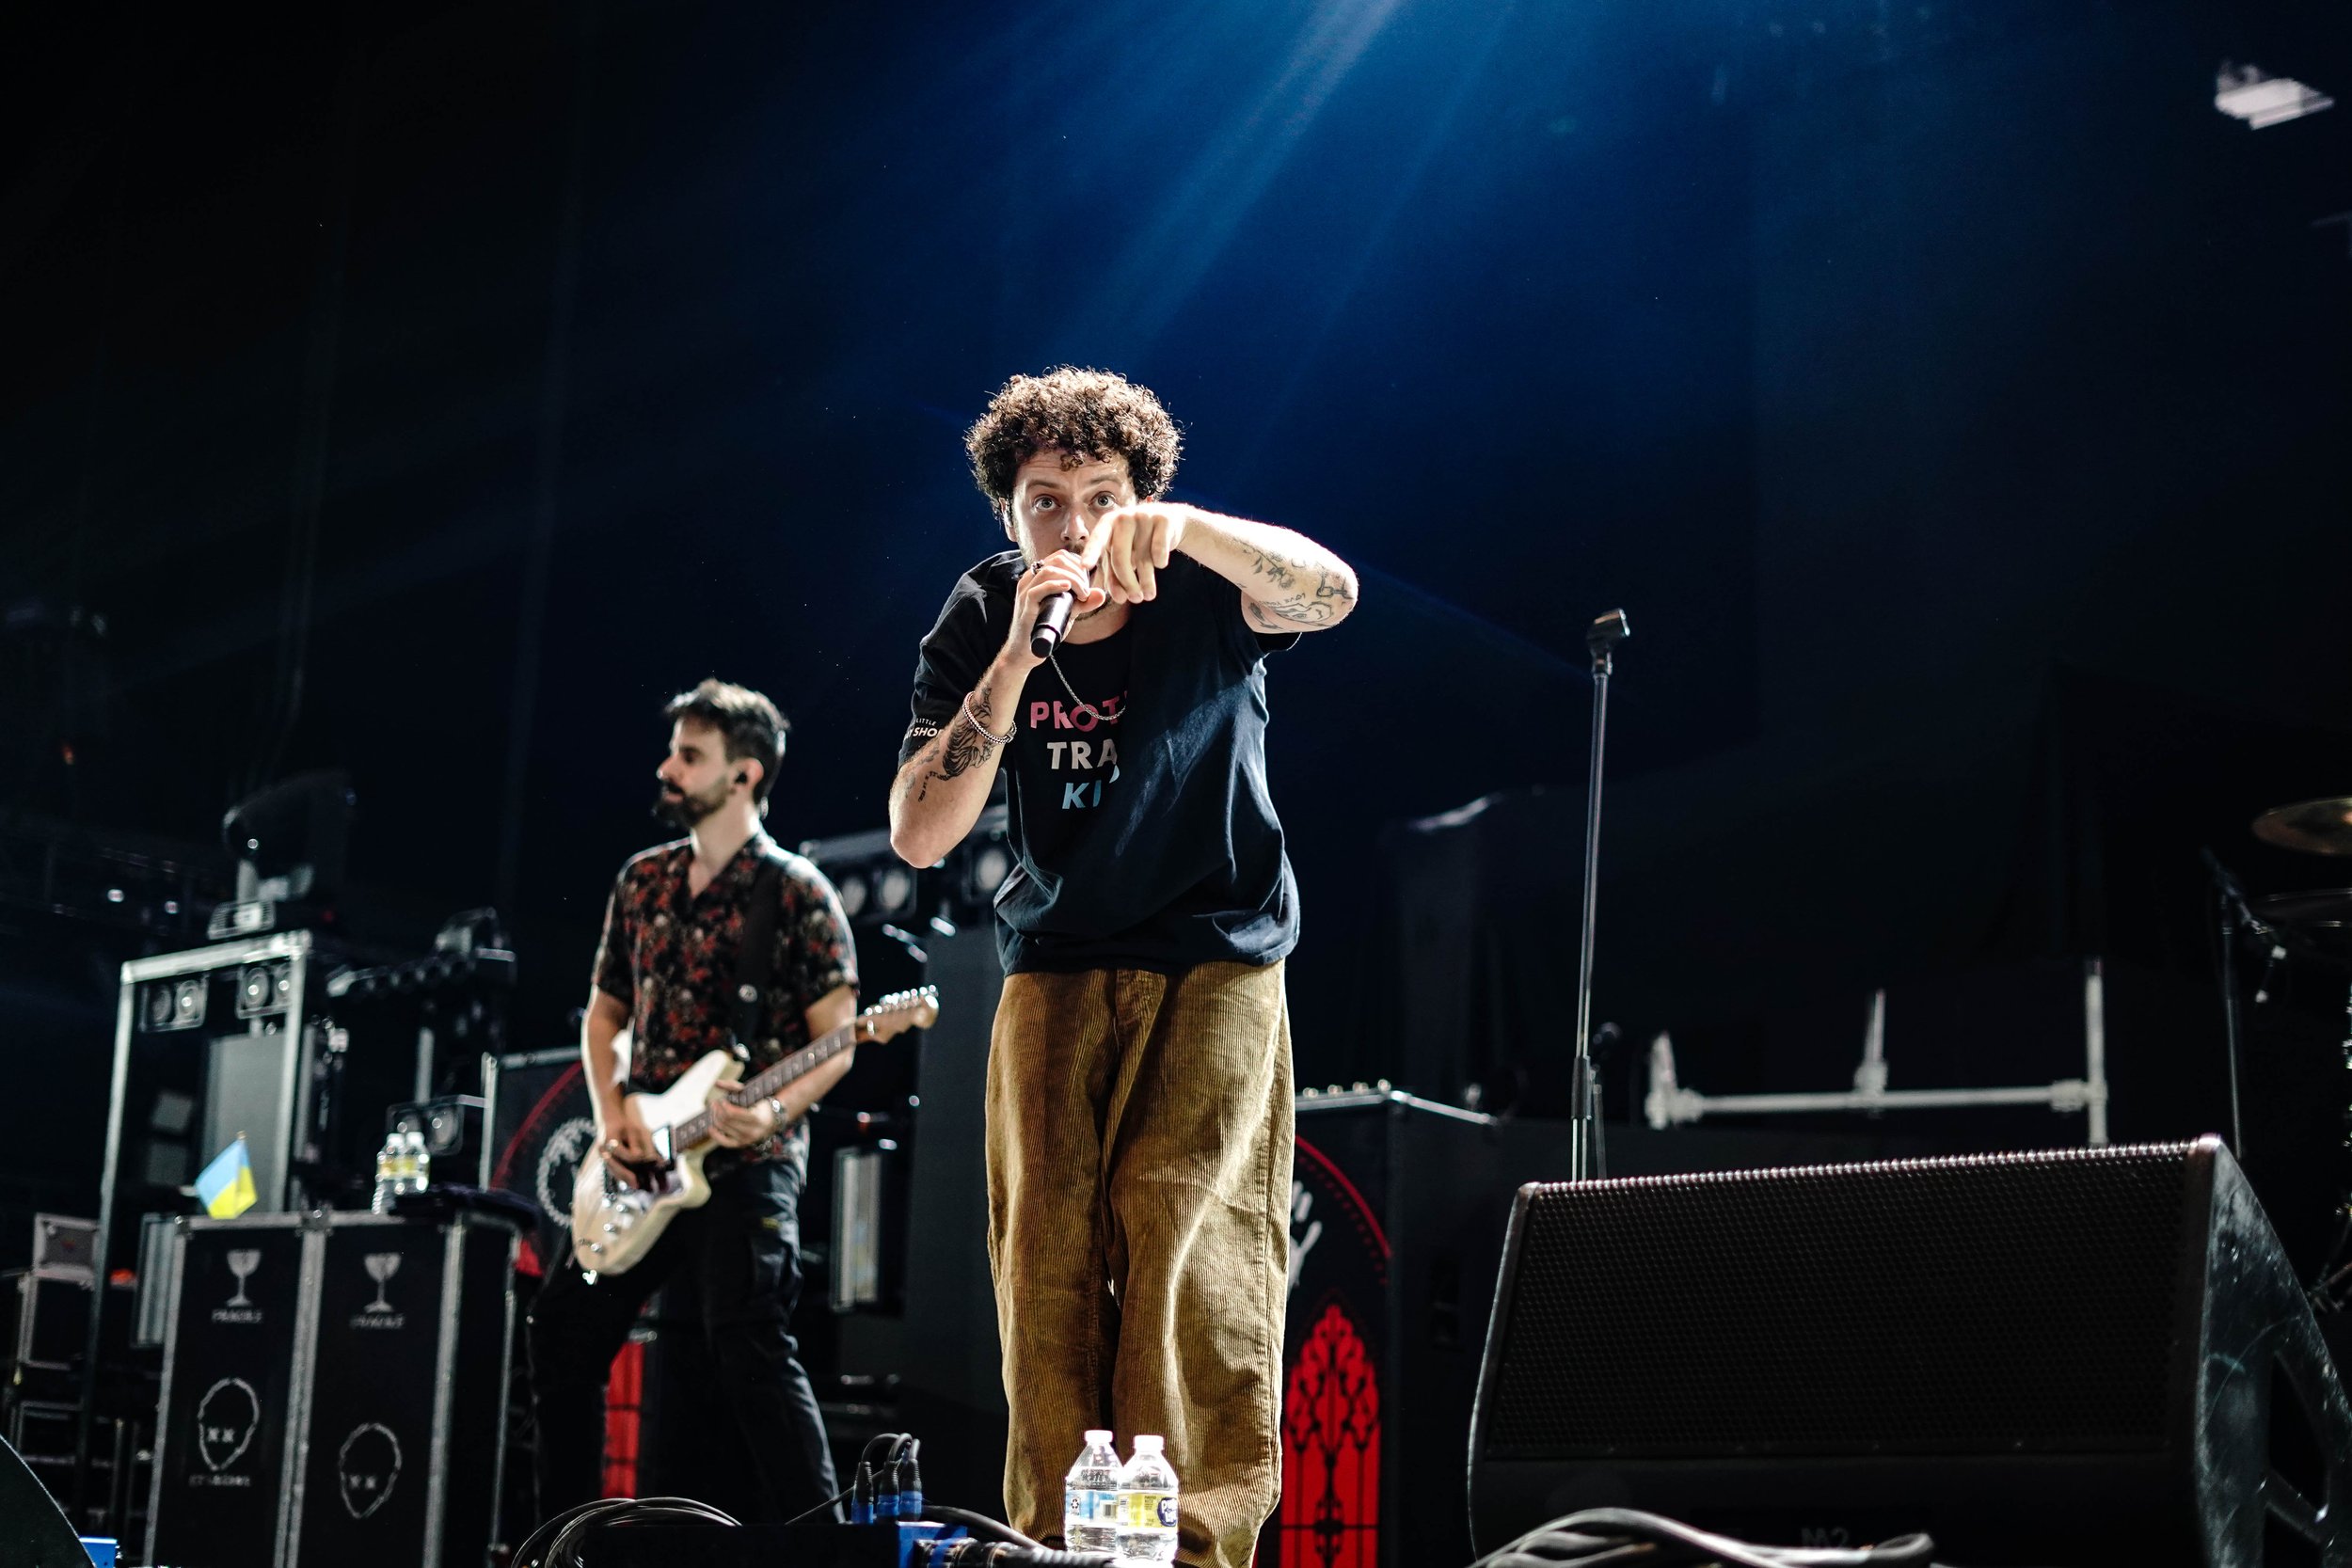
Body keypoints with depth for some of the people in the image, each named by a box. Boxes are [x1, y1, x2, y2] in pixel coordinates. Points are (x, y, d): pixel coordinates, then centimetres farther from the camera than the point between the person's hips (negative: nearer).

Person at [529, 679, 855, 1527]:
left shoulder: (797, 893, -5)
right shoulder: (642, 882, 13)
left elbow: (836, 1041, -8)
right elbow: (603, 1014, 20)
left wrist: (775, 1111, -26)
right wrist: (610, 1114, 3)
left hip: (744, 1166, -7)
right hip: (644, 1166, 7)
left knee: (747, 1355, -17)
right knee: (565, 1329, 9)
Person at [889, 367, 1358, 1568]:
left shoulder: (1197, 593, -9)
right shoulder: (980, 623, -3)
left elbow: (1330, 593, -31)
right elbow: (917, 836, -13)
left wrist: (1179, 526, -47)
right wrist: (1015, 660, -23)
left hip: (1217, 966, -2)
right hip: (1056, 973, 3)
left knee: (1189, 1232, -16)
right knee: (1047, 1255, -7)